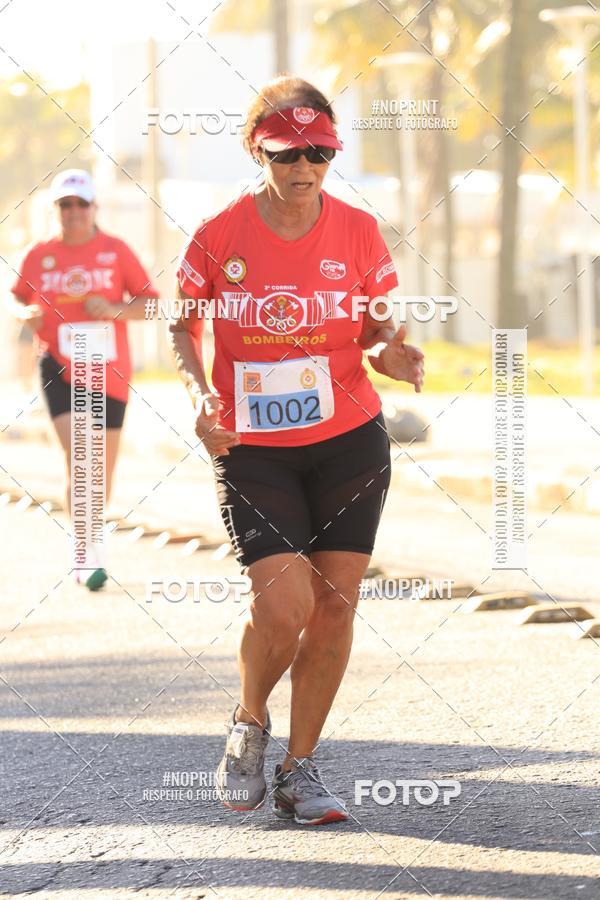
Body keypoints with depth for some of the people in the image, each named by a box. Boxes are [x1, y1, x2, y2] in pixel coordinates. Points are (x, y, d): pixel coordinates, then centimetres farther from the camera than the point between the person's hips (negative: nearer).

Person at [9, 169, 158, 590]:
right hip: (59, 367, -1)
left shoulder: (116, 251, 0)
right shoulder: (40, 255, 4)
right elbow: (18, 299, 16)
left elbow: (151, 302, 1)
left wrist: (115, 310, -18)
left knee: (104, 462, 10)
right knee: (78, 454, -18)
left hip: (109, 370, 1)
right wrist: (26, 313, -7)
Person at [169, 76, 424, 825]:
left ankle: (300, 768, 14)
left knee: (335, 603, -1)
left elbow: (378, 326, 7)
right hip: (251, 450, -2)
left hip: (349, 440, 2)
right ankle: (249, 724, 15)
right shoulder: (219, 235, -7)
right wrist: (199, 393, -13)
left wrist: (391, 352, -16)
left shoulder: (357, 232, -3)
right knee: (285, 603, -16)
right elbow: (182, 324, 5)